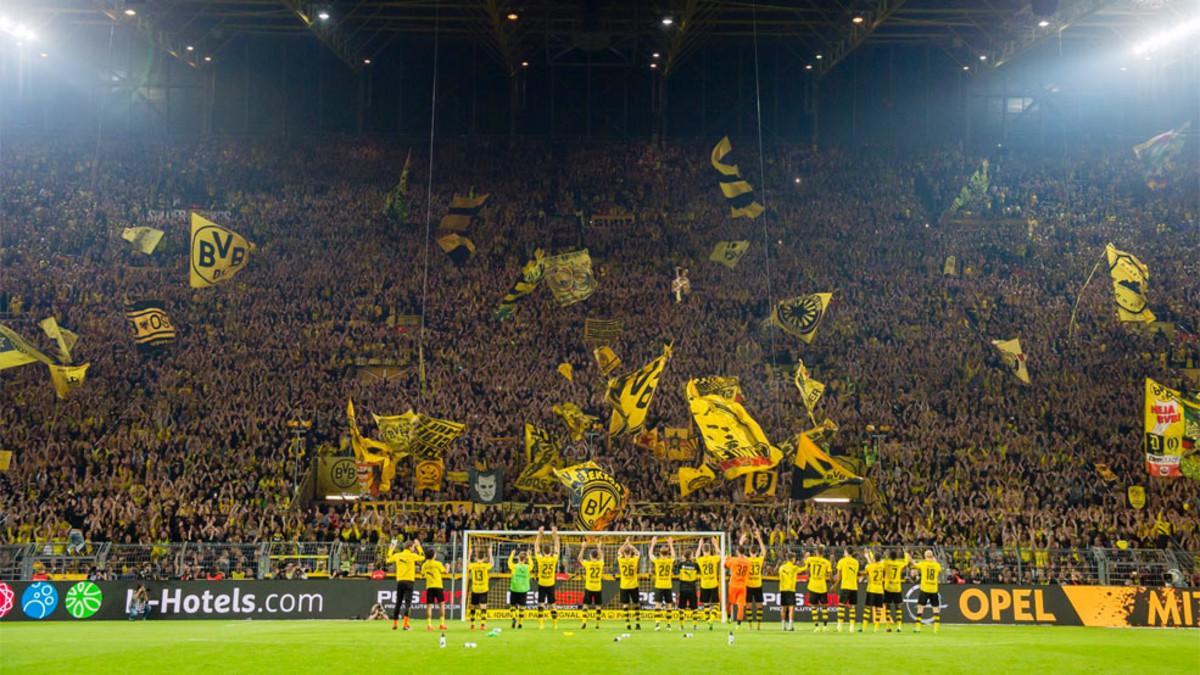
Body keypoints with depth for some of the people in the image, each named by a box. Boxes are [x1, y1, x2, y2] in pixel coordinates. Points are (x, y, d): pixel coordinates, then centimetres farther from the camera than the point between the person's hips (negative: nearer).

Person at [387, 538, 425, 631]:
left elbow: (388, 559, 22)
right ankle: (405, 624, -15)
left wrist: (392, 548, 30)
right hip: (409, 581, -4)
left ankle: (394, 624, 18)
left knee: (398, 603, 14)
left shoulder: (397, 555, 6)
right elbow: (422, 557, 10)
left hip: (399, 581, 4)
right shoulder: (412, 555, -5)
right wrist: (418, 546, 16)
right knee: (408, 603, -6)